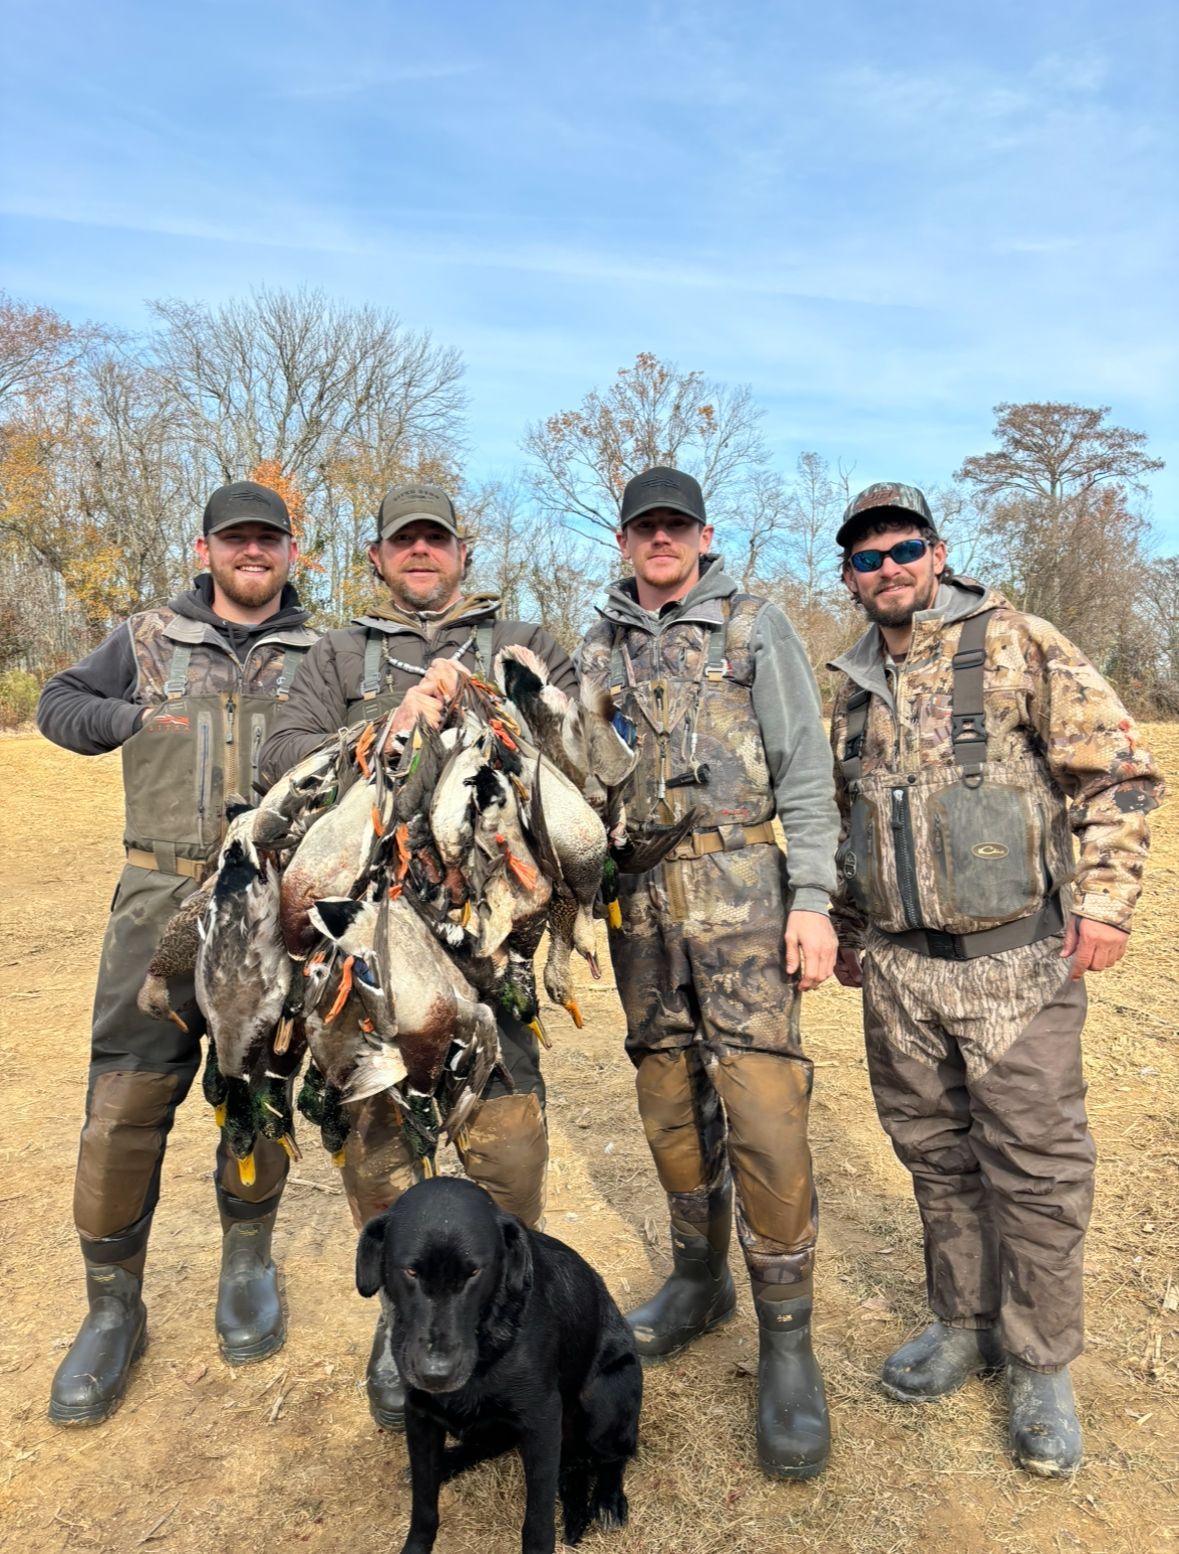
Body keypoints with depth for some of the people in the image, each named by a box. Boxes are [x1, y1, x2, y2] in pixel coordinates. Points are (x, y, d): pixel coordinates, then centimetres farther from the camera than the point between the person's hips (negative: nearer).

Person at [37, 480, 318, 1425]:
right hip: (162, 898, 0)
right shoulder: (149, 640, 10)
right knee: (126, 1100, -3)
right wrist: (135, 719, 0)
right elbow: (59, 705, 18)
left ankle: (248, 1265, 30)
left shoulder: (320, 657, 9)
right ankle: (114, 1308, 16)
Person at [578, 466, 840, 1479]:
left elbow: (805, 770, -3)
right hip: (637, 897, 4)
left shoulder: (756, 627, 3)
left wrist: (812, 899, -11)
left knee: (762, 1105, -10)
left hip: (736, 886, -4)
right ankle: (700, 1281, 31)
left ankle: (787, 1341, 5)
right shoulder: (600, 649, 15)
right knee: (669, 1098, 12)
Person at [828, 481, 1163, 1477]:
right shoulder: (856, 687, 12)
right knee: (936, 1158, 15)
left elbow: (1119, 770, -5)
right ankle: (965, 1326, 34)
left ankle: (1040, 1367, 23)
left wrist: (1106, 900, -11)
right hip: (898, 972, 5)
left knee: (1036, 1169, 4)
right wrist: (847, 931, 20)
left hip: (1017, 960, -4)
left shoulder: (1018, 645, -4)